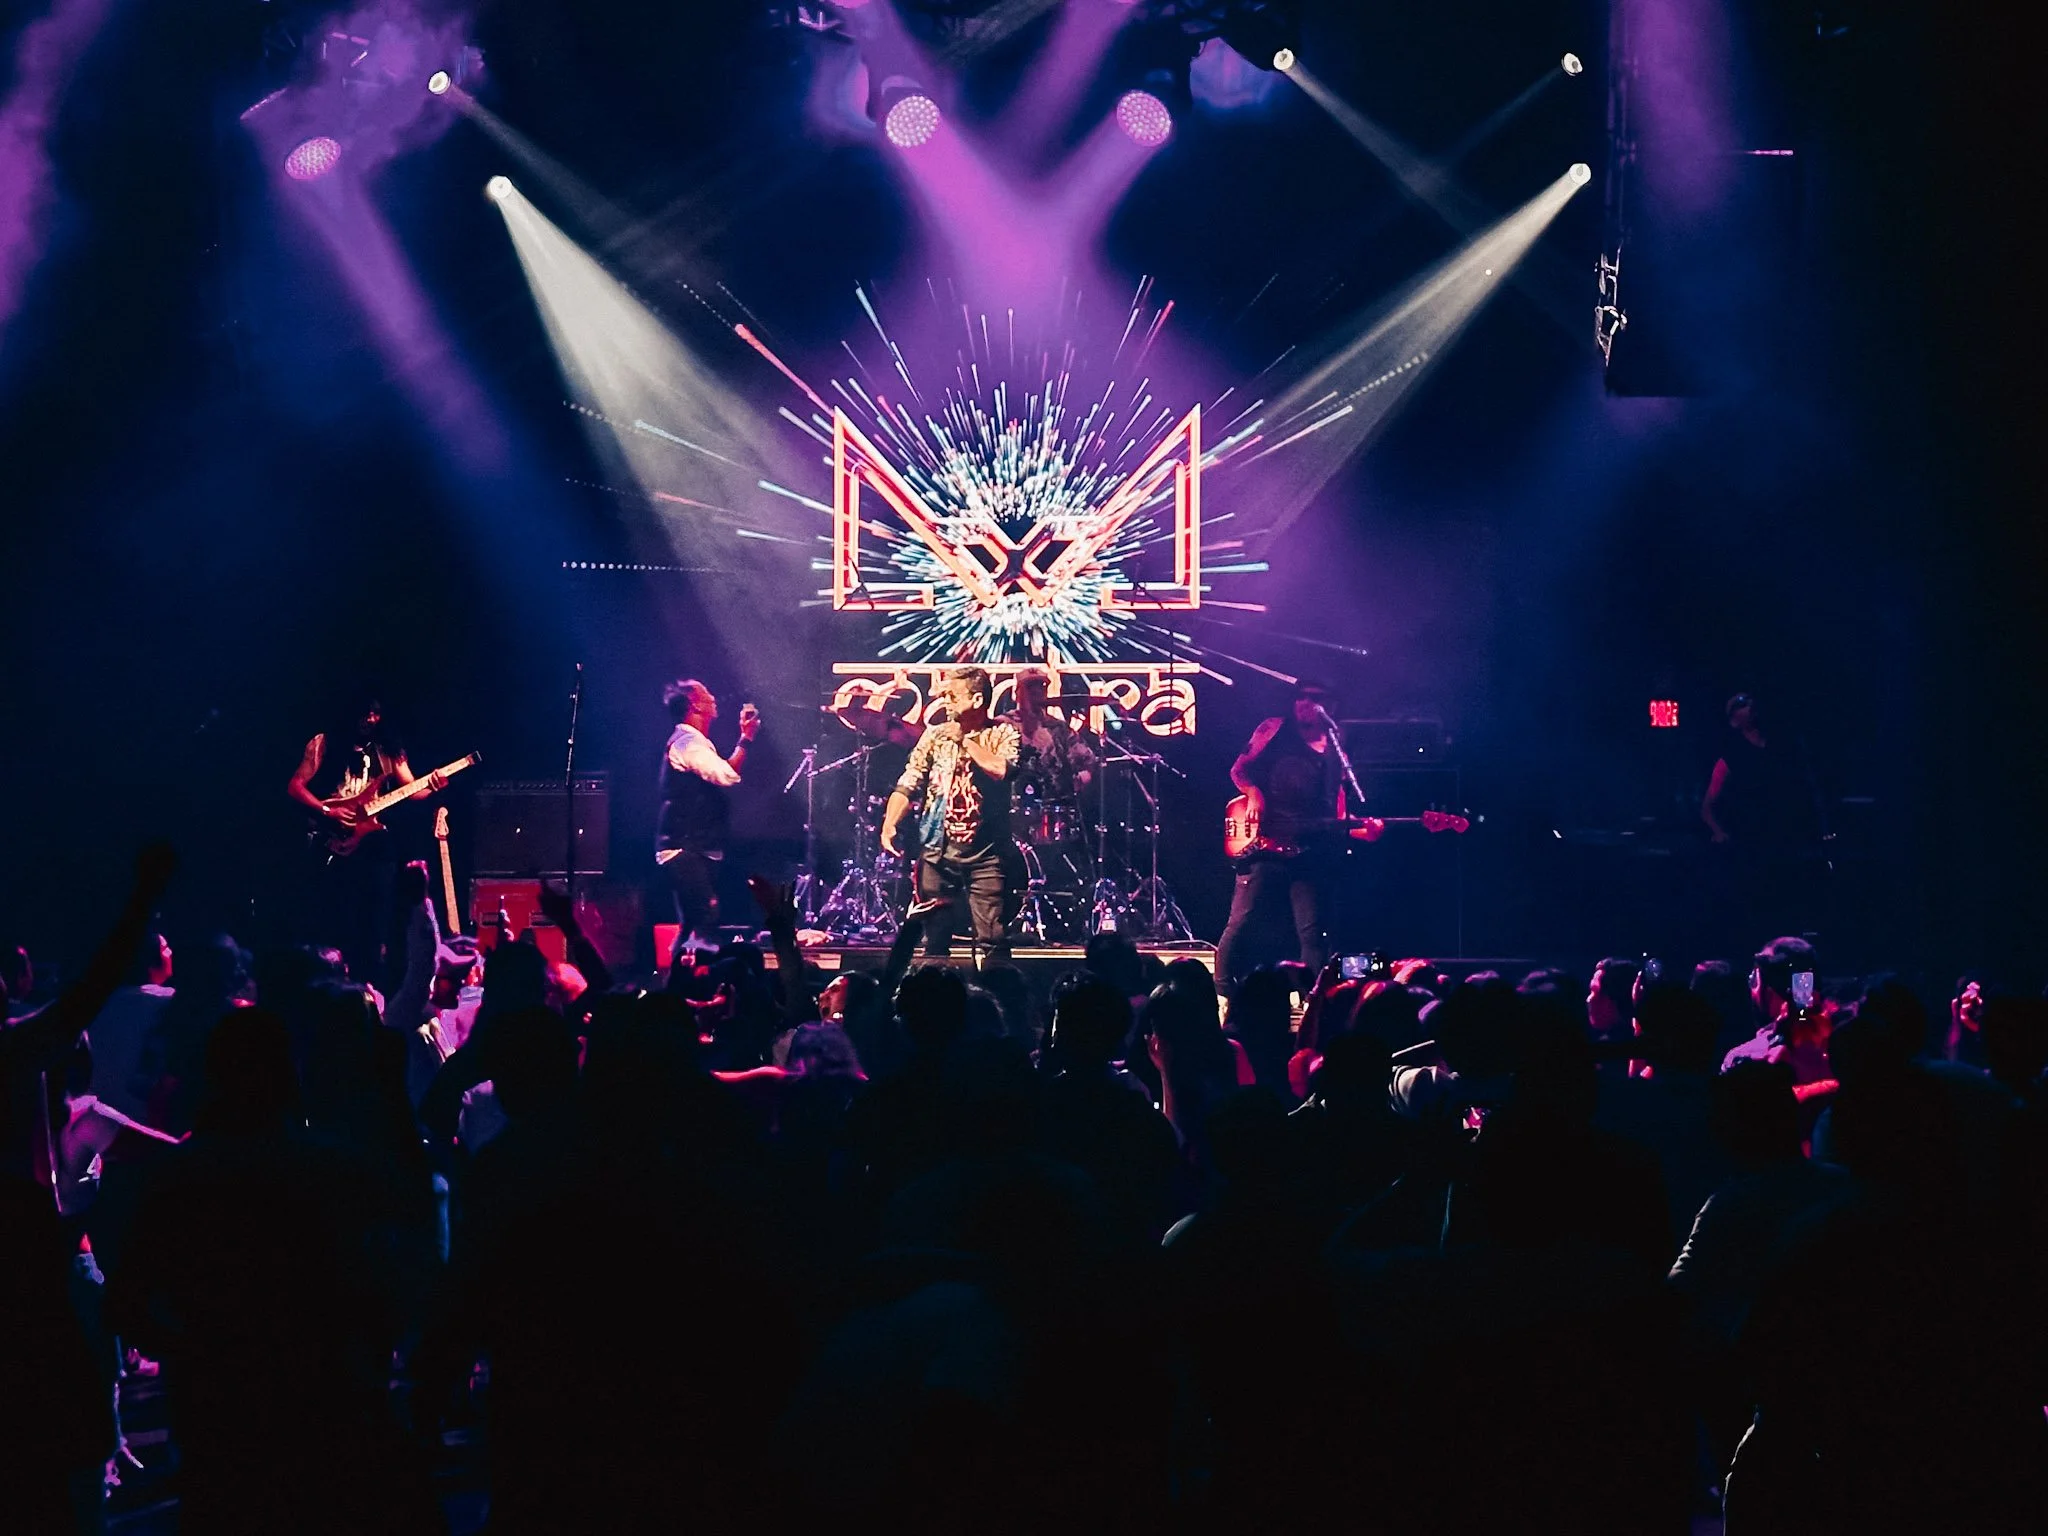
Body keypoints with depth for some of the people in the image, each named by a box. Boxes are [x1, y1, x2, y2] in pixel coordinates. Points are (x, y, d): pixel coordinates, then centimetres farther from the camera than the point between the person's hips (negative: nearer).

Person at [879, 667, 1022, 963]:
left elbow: (1001, 769, -20)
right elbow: (908, 784, 3)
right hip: (938, 850, 3)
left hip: (986, 852, -3)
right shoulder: (935, 735, 9)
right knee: (934, 940, 5)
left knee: (993, 941, -6)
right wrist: (890, 823, -12)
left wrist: (964, 740, -10)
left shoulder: (1003, 734, 1)